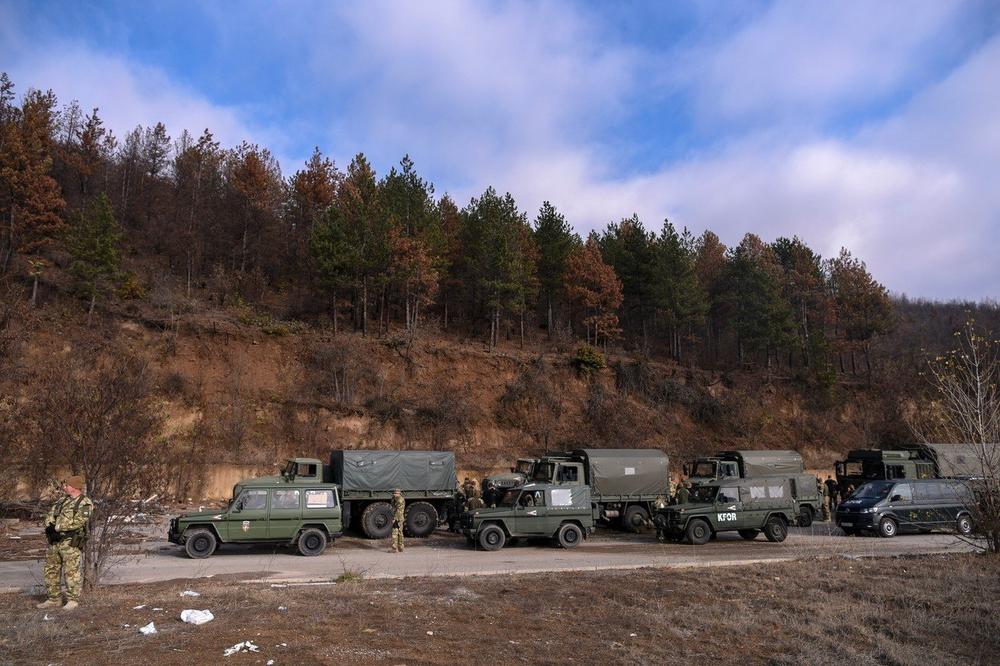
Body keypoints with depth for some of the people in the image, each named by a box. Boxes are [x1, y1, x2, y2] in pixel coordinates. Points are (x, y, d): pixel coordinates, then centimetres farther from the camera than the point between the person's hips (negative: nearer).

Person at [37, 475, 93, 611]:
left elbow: (77, 522, -19)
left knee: (71, 571, -4)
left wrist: (57, 528, -15)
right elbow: (50, 515, 11)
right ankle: (53, 599, 24)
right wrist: (49, 526, -9)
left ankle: (73, 600, 5)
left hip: (71, 542, -8)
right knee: (51, 569, 13)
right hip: (54, 541, 8)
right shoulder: (62, 500, 16)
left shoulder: (85, 503, -9)